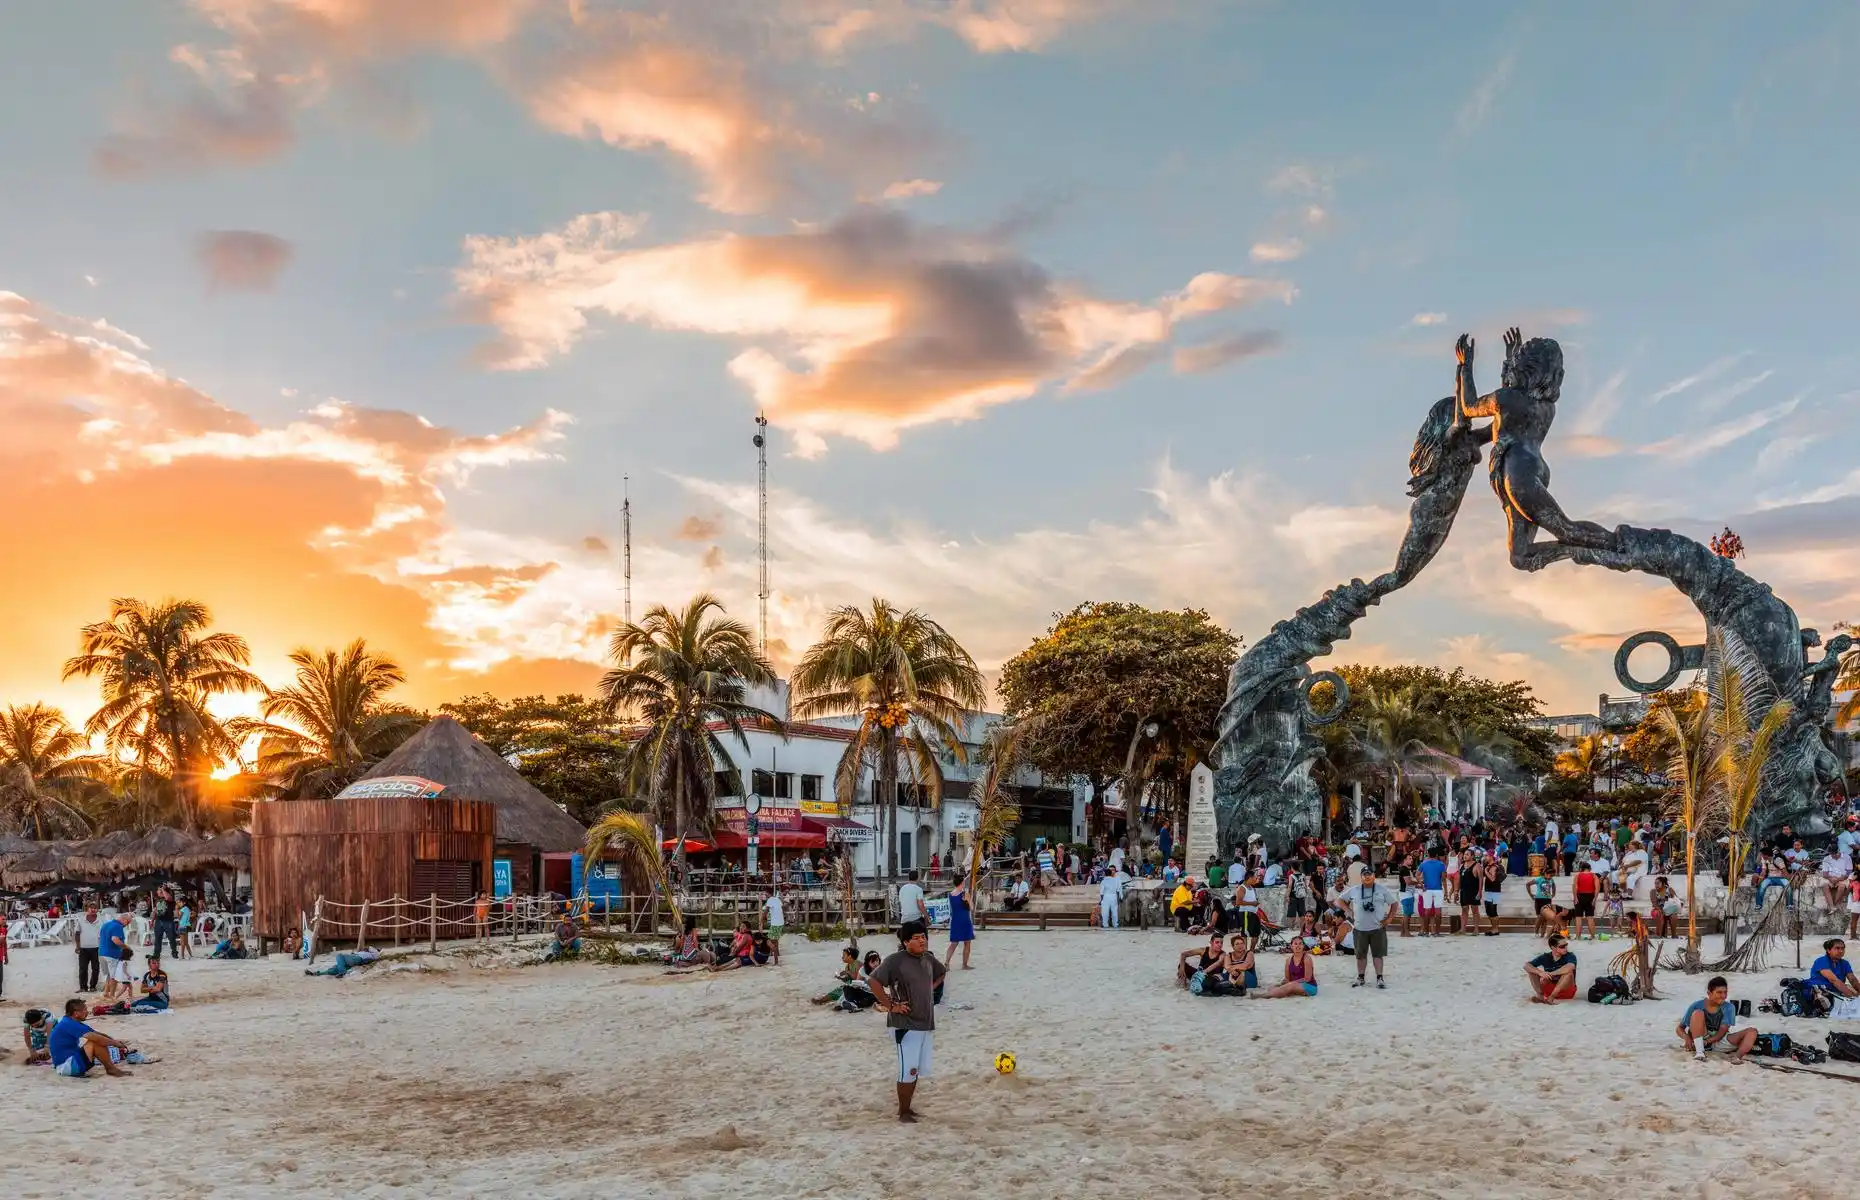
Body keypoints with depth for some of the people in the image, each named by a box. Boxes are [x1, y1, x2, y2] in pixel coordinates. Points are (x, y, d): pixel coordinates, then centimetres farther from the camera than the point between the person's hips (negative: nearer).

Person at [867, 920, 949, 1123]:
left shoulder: (928, 959, 6)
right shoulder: (895, 961, -16)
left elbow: (941, 973, 27)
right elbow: (874, 981, -21)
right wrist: (890, 1005, -18)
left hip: (925, 1023, 8)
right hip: (905, 1024, -7)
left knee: (918, 1070, 13)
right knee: (908, 1070, -6)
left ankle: (906, 1107, 26)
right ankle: (903, 1113, 6)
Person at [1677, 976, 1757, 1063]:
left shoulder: (1728, 1008, -1)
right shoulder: (1697, 1006, -6)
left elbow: (1723, 1031, -11)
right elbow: (1679, 1029, -2)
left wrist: (1707, 1041, -29)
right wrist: (1686, 1038, -25)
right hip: (1698, 1040, -3)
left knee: (1752, 1032, -14)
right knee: (1698, 1013, -27)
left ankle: (1737, 1055, -44)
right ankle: (1699, 1053, -38)